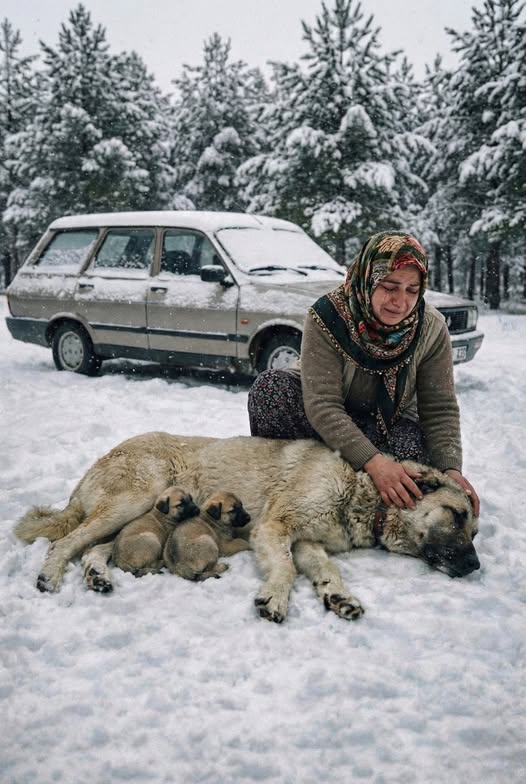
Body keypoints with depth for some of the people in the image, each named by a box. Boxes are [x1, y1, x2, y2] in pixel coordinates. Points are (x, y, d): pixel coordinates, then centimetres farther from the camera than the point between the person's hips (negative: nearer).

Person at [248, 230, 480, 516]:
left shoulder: (432, 328, -16)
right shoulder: (328, 317, -26)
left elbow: (440, 409, -12)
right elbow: (322, 404, -33)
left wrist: (451, 469, -30)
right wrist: (373, 461, -45)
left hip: (390, 423, 2)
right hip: (325, 425, -1)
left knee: (414, 448, -34)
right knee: (270, 386, -30)